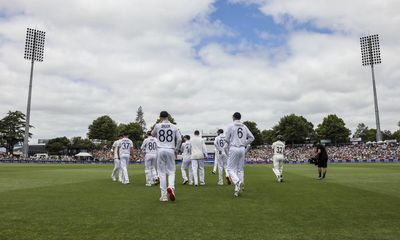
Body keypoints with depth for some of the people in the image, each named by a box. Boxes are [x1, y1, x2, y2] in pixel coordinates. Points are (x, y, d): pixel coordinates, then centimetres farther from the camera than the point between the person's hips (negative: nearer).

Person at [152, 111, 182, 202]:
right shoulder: (174, 127, 4)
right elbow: (179, 139, 0)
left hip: (160, 150, 0)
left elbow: (153, 134, 22)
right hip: (170, 151, 0)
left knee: (162, 173, 5)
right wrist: (176, 150, 9)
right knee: (171, 171, 9)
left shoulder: (157, 126, 2)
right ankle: (171, 186, -20)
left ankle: (164, 196, 4)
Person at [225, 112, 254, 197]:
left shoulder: (231, 126, -3)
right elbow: (252, 137, 8)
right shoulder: (244, 126, 11)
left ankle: (237, 182, -21)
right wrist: (245, 144, 12)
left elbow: (226, 139, -5)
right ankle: (238, 189, 11)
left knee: (230, 168, 3)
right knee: (240, 169, 11)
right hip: (242, 149, 5)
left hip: (234, 149, -5)